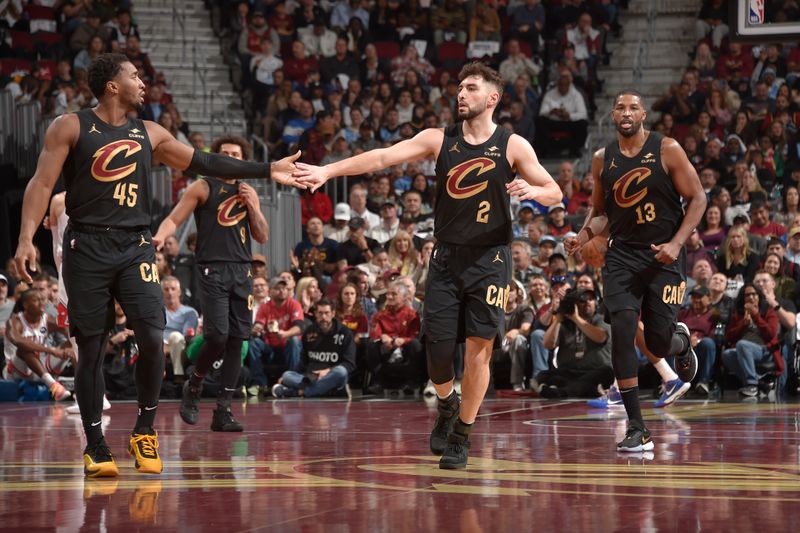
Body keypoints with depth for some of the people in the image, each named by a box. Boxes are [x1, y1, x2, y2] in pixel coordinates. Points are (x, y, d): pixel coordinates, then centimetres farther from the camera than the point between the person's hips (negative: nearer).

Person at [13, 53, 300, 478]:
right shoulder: (70, 128, 0)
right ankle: (95, 447, 9)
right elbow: (42, 182, -5)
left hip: (135, 247, 3)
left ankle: (145, 432, 5)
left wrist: (267, 170, 11)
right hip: (87, 247, -3)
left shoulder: (149, 134, 12)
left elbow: (205, 163, 16)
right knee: (90, 347, 0)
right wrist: (26, 238, -18)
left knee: (152, 337, -13)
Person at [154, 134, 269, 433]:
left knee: (236, 341, 0)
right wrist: (160, 236, -25)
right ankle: (193, 386, 10)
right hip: (212, 270, -5)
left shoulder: (248, 193, 16)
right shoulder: (203, 188, 2)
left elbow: (262, 237, 15)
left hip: (241, 271, 5)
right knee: (217, 336, -17)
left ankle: (223, 411, 4)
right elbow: (174, 219, -4)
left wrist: (251, 206, 1)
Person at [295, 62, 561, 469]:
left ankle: (462, 435, 9)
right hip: (446, 255, 2)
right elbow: (383, 157, -8)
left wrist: (532, 191, -23)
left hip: (489, 258, -2)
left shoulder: (512, 146, -3)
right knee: (437, 345, -1)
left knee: (478, 347, -5)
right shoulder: (439, 140, 1)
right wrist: (327, 171, -18)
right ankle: (447, 405, 30)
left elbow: (555, 193, 0)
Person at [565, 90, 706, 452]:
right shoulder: (602, 159, 6)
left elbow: (697, 199, -4)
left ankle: (681, 341, 40)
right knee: (622, 335, -13)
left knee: (659, 343, -2)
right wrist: (584, 236, -1)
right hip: (622, 256, 3)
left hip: (663, 256, -3)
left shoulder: (667, 150, -6)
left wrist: (676, 244, -16)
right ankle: (637, 429, -9)